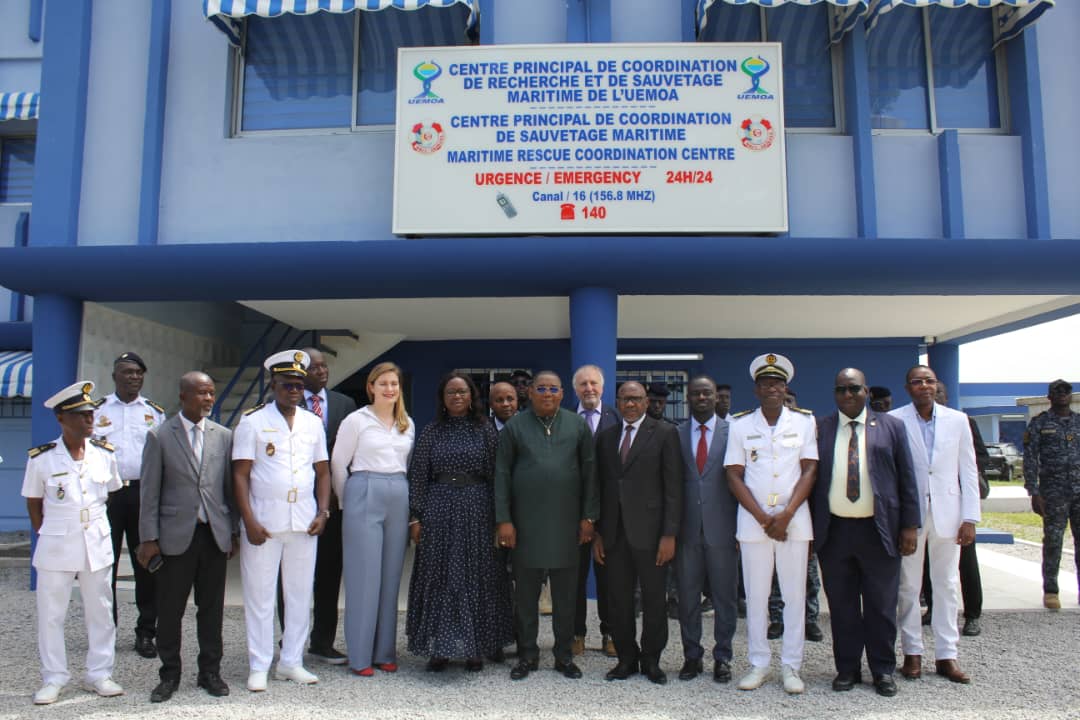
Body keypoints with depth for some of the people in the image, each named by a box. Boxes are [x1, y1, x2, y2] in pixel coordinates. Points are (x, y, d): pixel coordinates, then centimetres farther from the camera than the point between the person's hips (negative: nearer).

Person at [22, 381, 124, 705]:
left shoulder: (104, 454, 1)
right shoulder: (41, 458, -6)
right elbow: (33, 502, 5)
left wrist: (95, 524, 10)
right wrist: (45, 533, 1)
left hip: (97, 545, 2)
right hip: (56, 547, -2)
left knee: (100, 611, 8)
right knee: (50, 614, 5)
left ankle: (100, 674, 20)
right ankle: (53, 678, 19)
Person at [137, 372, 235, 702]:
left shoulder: (224, 436, 7)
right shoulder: (159, 436, 0)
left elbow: (230, 486, 10)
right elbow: (149, 491, -1)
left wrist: (234, 531, 8)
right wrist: (149, 538, -5)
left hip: (215, 535, 2)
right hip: (175, 535, -2)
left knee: (212, 608, 10)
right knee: (169, 610, 6)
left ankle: (210, 671, 23)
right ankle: (169, 674, 23)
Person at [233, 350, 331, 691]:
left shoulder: (313, 423, 10)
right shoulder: (253, 421, -2)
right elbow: (240, 474, -6)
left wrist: (323, 513, 1)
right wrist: (249, 521, -12)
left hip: (304, 523, 4)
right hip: (263, 522, -4)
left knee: (300, 594, 9)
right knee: (260, 595, 4)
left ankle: (291, 662, 22)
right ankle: (259, 667, 17)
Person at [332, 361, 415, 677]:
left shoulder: (408, 424, 12)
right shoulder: (356, 420, -2)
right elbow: (338, 463, 1)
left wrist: (400, 492, 11)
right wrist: (348, 501, 5)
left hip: (398, 500, 5)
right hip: (364, 497, -5)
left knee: (391, 577, 8)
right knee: (364, 576, -2)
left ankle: (385, 652, 19)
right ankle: (360, 656, 8)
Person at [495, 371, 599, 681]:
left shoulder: (578, 425, 7)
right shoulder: (514, 427, 3)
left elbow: (590, 472, 6)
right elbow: (502, 475, 2)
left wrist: (588, 517, 1)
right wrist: (503, 520, -4)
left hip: (567, 523, 1)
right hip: (526, 524, -1)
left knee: (565, 592, 9)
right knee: (526, 592, 7)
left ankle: (564, 655, 23)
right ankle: (527, 655, 21)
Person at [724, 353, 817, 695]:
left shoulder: (804, 420, 4)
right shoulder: (740, 424, 4)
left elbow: (809, 471, 0)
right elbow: (734, 475, 1)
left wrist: (785, 516, -10)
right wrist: (763, 518, -8)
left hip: (794, 520, 0)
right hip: (753, 521, 0)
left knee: (795, 594, 4)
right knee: (755, 595, 5)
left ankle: (791, 666, 15)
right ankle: (759, 664, 16)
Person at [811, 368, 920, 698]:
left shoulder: (891, 427, 6)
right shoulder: (819, 429, 6)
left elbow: (907, 478, 6)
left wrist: (910, 525, 0)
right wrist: (810, 528, 2)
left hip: (879, 531, 0)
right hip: (833, 531, 1)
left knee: (882, 605, 7)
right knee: (842, 606, 8)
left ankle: (883, 670, 22)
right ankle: (847, 669, 21)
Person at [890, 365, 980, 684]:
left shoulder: (957, 420, 5)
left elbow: (968, 471, 6)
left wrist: (970, 518, 1)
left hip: (946, 512, 2)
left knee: (947, 585, 8)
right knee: (908, 586, 5)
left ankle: (946, 655, 17)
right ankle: (912, 652, 16)